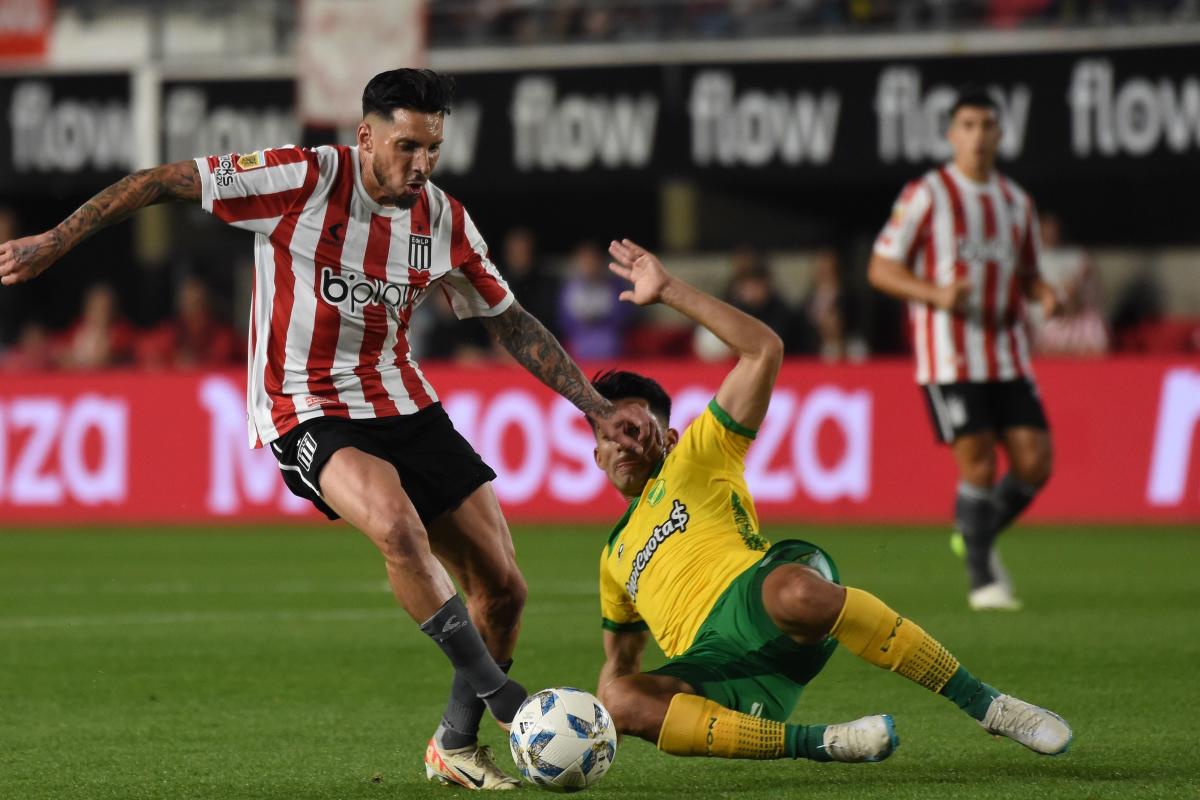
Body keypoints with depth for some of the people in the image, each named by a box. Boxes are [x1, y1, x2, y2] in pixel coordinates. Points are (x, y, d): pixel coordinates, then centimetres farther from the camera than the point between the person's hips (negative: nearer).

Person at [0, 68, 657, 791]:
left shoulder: (444, 220, 0)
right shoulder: (304, 180, -16)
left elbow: (513, 323, 13)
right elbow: (161, 183, -11)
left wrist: (598, 408, 10)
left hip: (404, 405, 6)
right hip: (307, 412, -6)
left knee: (503, 587, 0)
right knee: (398, 526, -35)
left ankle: (456, 745, 22)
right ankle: (497, 693, -22)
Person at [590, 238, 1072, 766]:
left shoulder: (693, 463, 22)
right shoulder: (615, 555, 38)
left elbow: (764, 350, 12)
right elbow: (620, 658, 48)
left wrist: (669, 292, 10)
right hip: (710, 671, 4)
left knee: (794, 592, -44)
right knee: (621, 702, -31)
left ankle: (989, 706, -34)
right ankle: (817, 743, -28)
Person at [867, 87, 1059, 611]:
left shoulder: (1016, 202, 13)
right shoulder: (926, 195, -3)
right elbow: (880, 269, -3)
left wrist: (1044, 294, -1)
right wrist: (937, 293, -20)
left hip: (1008, 358, 5)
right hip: (949, 358, -5)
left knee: (1035, 462, -4)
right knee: (978, 463, -10)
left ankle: (980, 537, 23)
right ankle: (982, 580, 3)